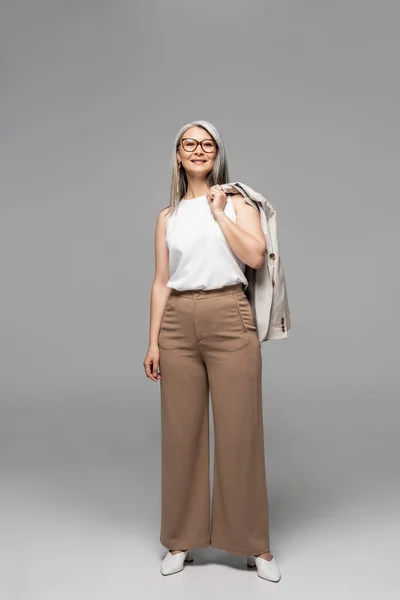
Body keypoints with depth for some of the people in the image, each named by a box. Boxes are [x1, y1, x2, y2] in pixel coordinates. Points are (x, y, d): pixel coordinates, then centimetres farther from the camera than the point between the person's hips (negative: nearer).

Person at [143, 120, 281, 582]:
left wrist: (219, 211, -3)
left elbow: (256, 256, -8)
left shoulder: (236, 202, 9)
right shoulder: (168, 216, 15)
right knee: (181, 432, 6)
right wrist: (153, 341, 6)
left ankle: (255, 545, 18)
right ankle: (181, 541, 23)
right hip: (179, 324, 3)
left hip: (229, 319, -2)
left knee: (239, 433, 0)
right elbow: (161, 282, 11)